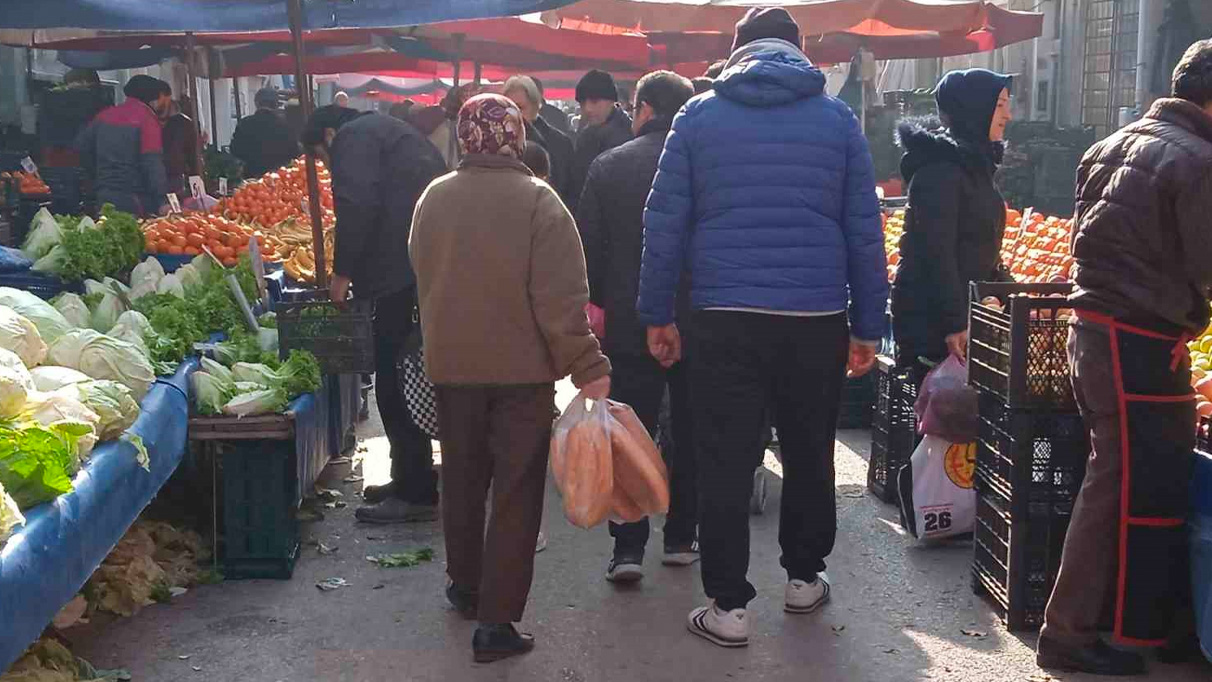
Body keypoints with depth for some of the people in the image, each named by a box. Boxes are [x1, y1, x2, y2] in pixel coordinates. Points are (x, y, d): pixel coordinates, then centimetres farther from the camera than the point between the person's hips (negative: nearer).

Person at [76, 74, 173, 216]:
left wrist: (97, 179, 27)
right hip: (134, 200, -7)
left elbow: (81, 146, 19)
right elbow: (153, 163, -18)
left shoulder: (105, 115, 12)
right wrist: (162, 201, -21)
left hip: (103, 197, 7)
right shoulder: (147, 118, -9)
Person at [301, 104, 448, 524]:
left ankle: (416, 493, -1)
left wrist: (343, 271, -5)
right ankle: (414, 479, 24)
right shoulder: (387, 131, 29)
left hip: (407, 271, -10)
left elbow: (357, 207, -15)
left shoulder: (352, 138, 0)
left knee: (394, 382, -5)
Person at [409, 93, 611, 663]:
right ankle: (496, 620, 1)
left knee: (462, 478, 20)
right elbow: (561, 299, -19)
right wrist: (588, 368, -16)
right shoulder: (537, 199, -14)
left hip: (451, 363, 5)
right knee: (516, 492, 2)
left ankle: (465, 584, 36)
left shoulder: (433, 198, 1)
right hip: (522, 366, -4)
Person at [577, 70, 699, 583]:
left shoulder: (610, 166, -3)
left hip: (630, 324, 0)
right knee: (691, 433, 13)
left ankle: (628, 547, 0)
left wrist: (596, 300, 8)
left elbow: (587, 246, -1)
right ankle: (681, 539, 20)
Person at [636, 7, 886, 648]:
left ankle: (728, 606, 9)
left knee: (725, 465, 5)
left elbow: (664, 222, 1)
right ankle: (803, 577, 32)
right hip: (816, 322, 1)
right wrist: (867, 325, 9)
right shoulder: (836, 117, 5)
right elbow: (864, 228, 4)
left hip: (723, 322, -1)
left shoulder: (698, 115, 3)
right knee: (810, 456, 19)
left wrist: (657, 315, 8)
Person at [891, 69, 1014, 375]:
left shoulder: (974, 162, 16)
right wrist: (954, 323, -25)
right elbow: (936, 251, -22)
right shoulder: (940, 168, -16)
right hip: (931, 322, -10)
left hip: (966, 311, 10)